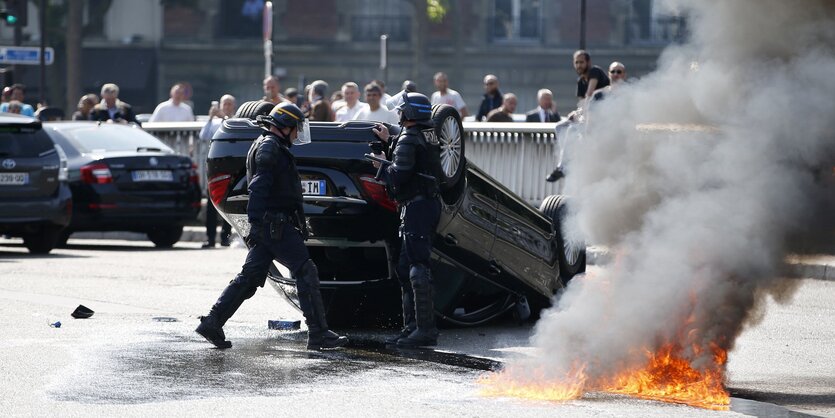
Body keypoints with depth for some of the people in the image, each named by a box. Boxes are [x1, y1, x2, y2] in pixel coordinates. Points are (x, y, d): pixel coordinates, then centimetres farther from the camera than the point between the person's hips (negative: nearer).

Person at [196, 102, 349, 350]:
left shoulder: (271, 147, 24)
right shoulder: (269, 148, -11)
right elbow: (258, 188, -21)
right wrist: (256, 222, -27)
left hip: (267, 227, 11)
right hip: (275, 225, -11)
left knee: (250, 277, 9)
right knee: (306, 273, -10)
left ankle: (212, 323, 7)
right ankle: (318, 334, -11)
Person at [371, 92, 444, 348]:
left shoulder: (408, 140, -13)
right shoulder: (429, 136, 15)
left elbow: (399, 176, -20)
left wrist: (383, 165, -2)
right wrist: (389, 142, 23)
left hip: (416, 207, -10)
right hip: (430, 203, 10)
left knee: (417, 267, -11)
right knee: (405, 268, 15)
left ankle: (426, 330, -14)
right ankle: (412, 326, 17)